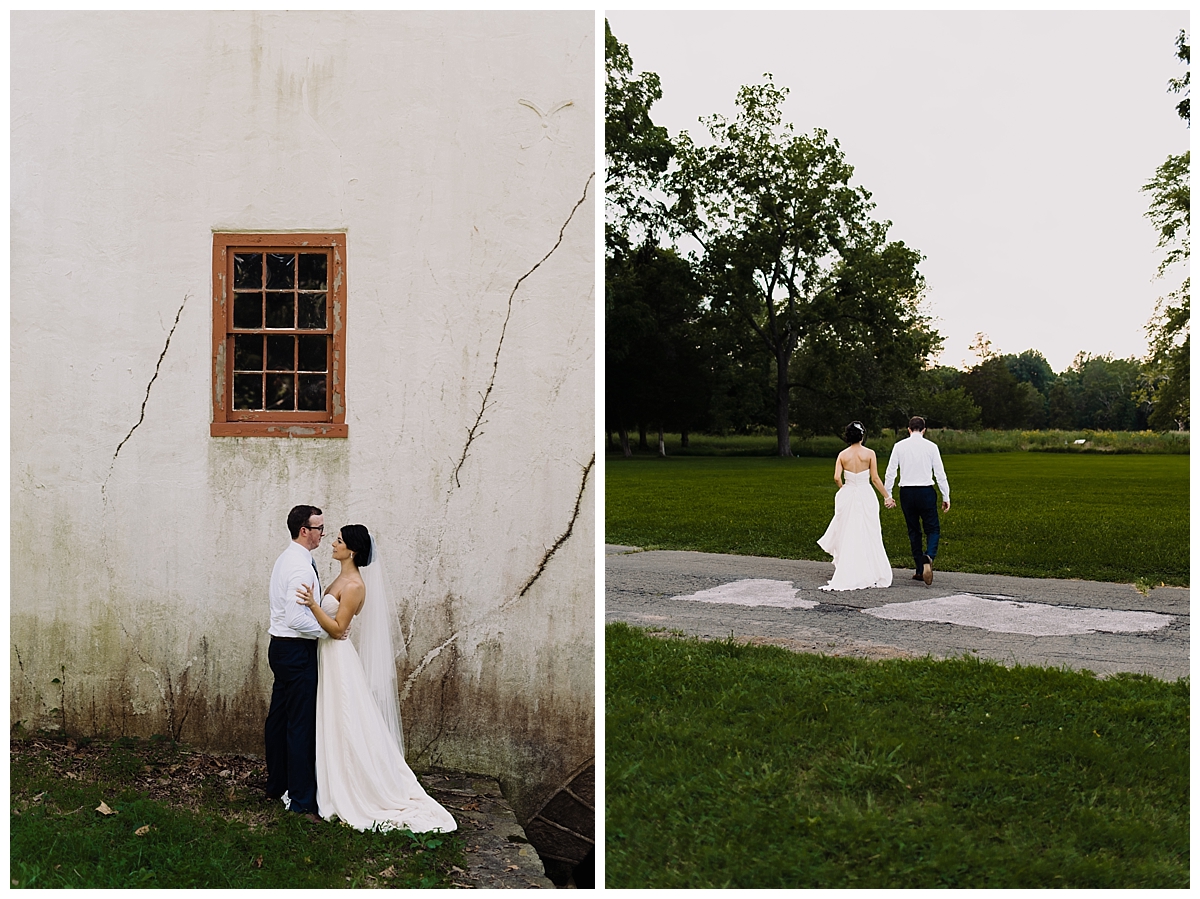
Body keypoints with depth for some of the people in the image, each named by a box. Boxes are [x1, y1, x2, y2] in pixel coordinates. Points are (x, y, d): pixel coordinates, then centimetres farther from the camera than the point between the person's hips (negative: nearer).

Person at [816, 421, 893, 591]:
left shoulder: (842, 455, -2)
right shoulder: (869, 454, -6)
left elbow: (836, 478, -9)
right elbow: (875, 478, -6)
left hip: (847, 495, 2)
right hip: (865, 496, -2)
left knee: (847, 536, 10)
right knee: (868, 537, 5)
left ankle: (846, 575, 10)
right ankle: (871, 574, 7)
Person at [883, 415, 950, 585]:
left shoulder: (899, 446, 1)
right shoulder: (931, 446, -2)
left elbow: (890, 472, 2)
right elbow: (940, 473, -1)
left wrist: (887, 495, 9)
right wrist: (946, 497, 5)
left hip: (906, 493, 2)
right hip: (926, 492, -2)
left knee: (914, 531, 12)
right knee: (933, 529, 5)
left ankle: (920, 570, 13)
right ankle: (928, 557, -24)